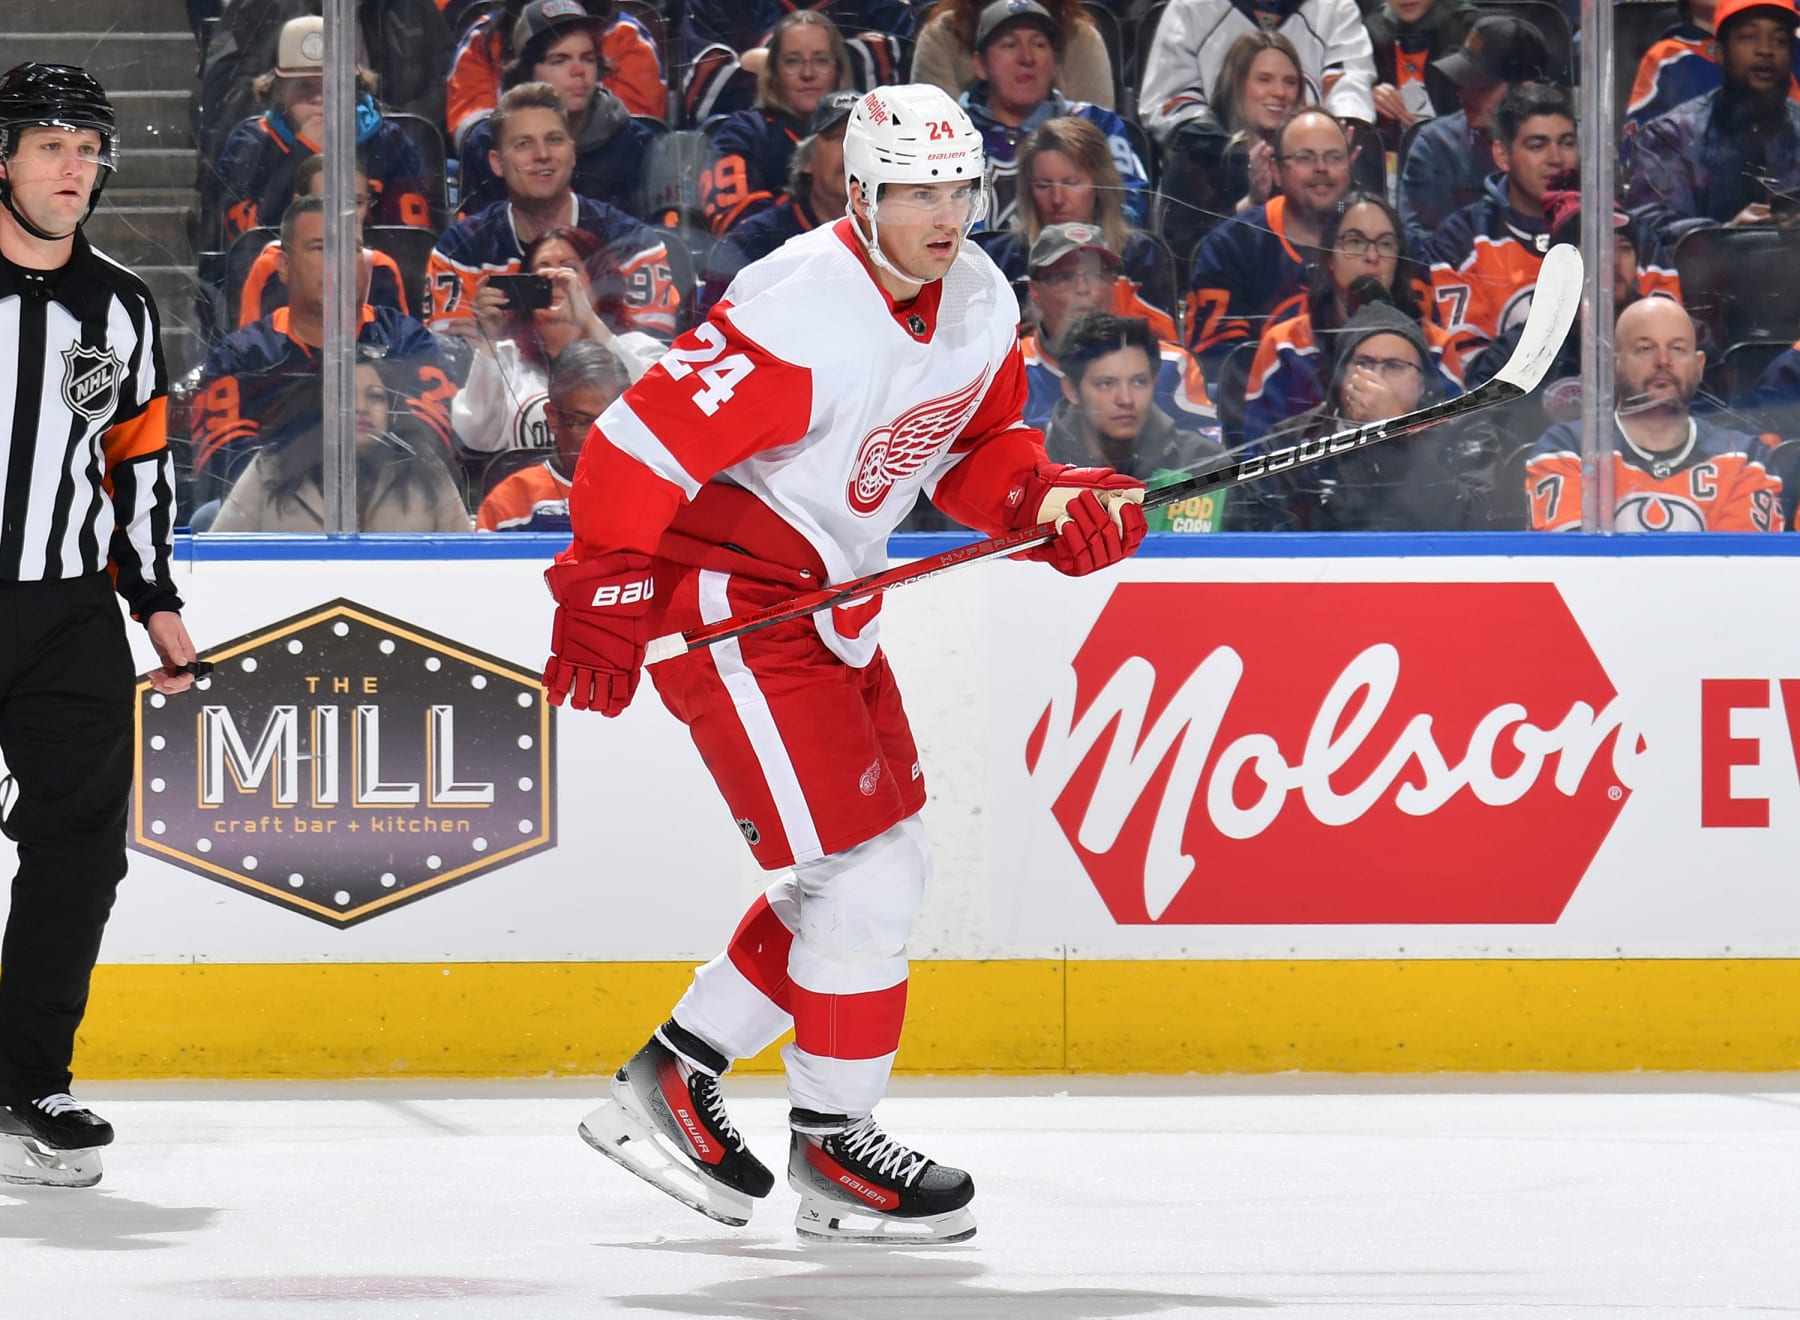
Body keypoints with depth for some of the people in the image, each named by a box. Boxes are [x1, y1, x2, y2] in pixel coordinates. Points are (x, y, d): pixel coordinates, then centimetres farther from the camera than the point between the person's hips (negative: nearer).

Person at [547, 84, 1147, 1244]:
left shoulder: (980, 303, 1)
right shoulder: (807, 315, -27)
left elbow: (975, 448, 15)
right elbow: (643, 441, -27)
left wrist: (1050, 502, -5)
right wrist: (605, 602, -28)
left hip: (827, 599, 10)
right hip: (722, 597, -10)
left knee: (885, 865, 13)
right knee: (864, 868, -10)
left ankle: (673, 1081, 22)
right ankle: (831, 1148, 4)